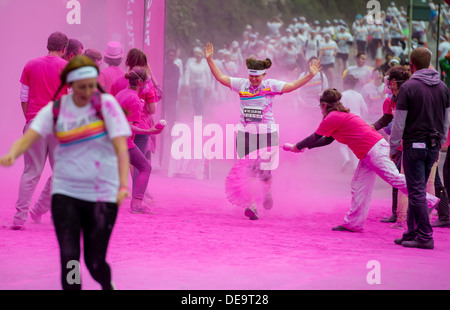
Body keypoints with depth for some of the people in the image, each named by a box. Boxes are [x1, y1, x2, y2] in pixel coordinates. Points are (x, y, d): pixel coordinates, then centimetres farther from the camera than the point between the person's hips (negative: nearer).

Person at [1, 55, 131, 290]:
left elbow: (120, 147, -14)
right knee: (69, 257, -9)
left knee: (95, 261, 4)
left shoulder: (106, 103, -7)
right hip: (65, 191, 2)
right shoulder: (55, 109, -1)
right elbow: (29, 137, -14)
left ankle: (107, 287, 38)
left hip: (102, 194, -2)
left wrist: (123, 186, -27)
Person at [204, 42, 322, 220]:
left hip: (267, 133, -2)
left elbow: (293, 86, -7)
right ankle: (252, 206, -2)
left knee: (265, 171, 2)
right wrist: (210, 60, 1)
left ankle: (267, 192, 35)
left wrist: (310, 75, -18)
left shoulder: (271, 86, -2)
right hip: (245, 133, 2)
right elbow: (220, 77, 7)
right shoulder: (241, 85, 4)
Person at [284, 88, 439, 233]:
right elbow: (327, 140, 32)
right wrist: (306, 147, 33)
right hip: (368, 154, 10)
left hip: (373, 148, -10)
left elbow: (315, 138, 0)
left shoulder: (332, 118, -7)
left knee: (394, 177, -15)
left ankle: (429, 201, -19)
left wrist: (297, 147, 15)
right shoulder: (342, 115, 24)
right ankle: (353, 223, 10)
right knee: (359, 186, 9)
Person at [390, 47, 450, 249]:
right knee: (417, 190, 15)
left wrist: (393, 147, 0)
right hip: (433, 146, 6)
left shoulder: (408, 87, -10)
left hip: (414, 145, -6)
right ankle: (412, 232, 18)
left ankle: (425, 237, -6)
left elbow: (399, 122, -9)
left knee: (417, 191, -4)